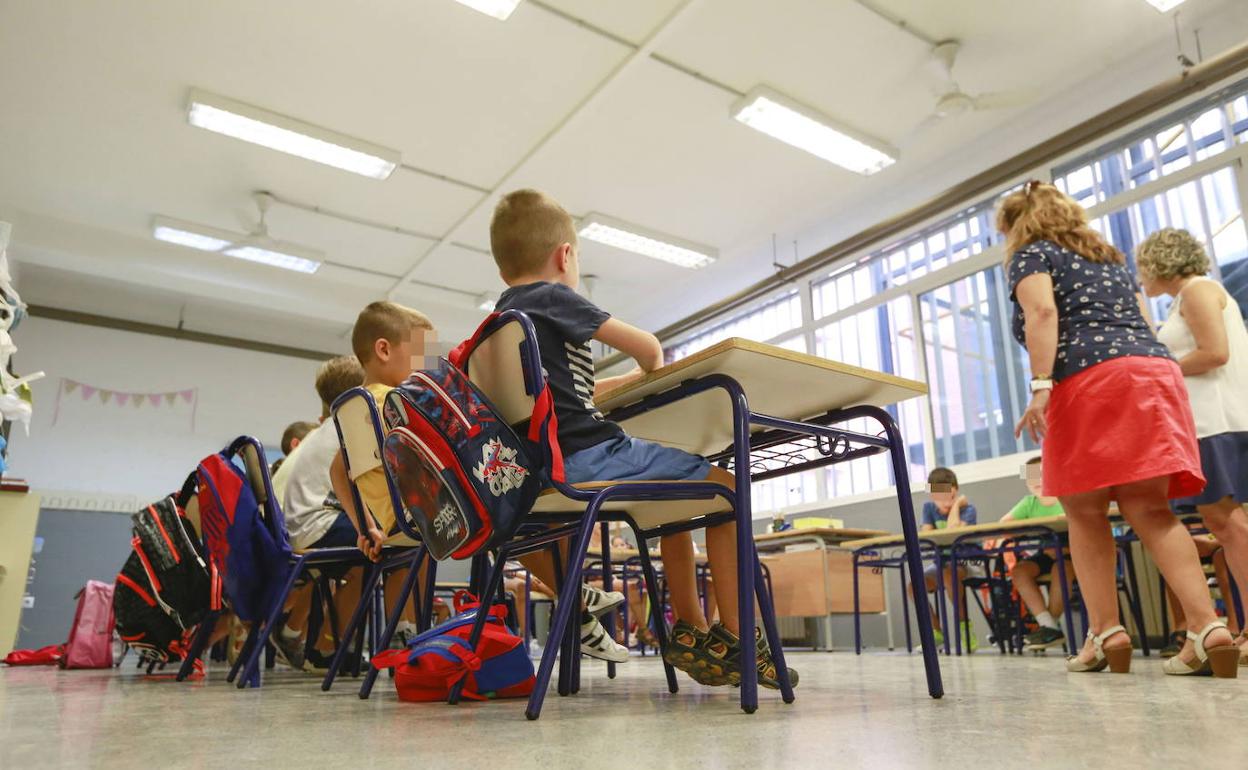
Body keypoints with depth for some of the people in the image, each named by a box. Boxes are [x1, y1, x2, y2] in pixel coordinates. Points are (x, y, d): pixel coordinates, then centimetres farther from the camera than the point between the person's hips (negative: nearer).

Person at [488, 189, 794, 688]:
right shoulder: (552, 297, -3)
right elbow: (646, 346, -5)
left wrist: (634, 378, 29)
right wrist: (653, 365, 17)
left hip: (544, 470, 9)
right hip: (586, 456, -9)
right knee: (722, 484, 1)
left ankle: (691, 631, 24)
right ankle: (734, 637, 1)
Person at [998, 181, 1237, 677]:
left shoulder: (1031, 255, 9)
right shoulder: (1109, 256, 31)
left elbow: (1043, 313, -10)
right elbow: (1142, 322, 26)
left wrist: (1041, 386, -18)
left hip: (1091, 380, -6)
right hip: (1156, 371, 7)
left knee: (1086, 512, 2)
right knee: (1149, 510, 1)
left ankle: (1106, 632, -1)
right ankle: (1208, 626, -11)